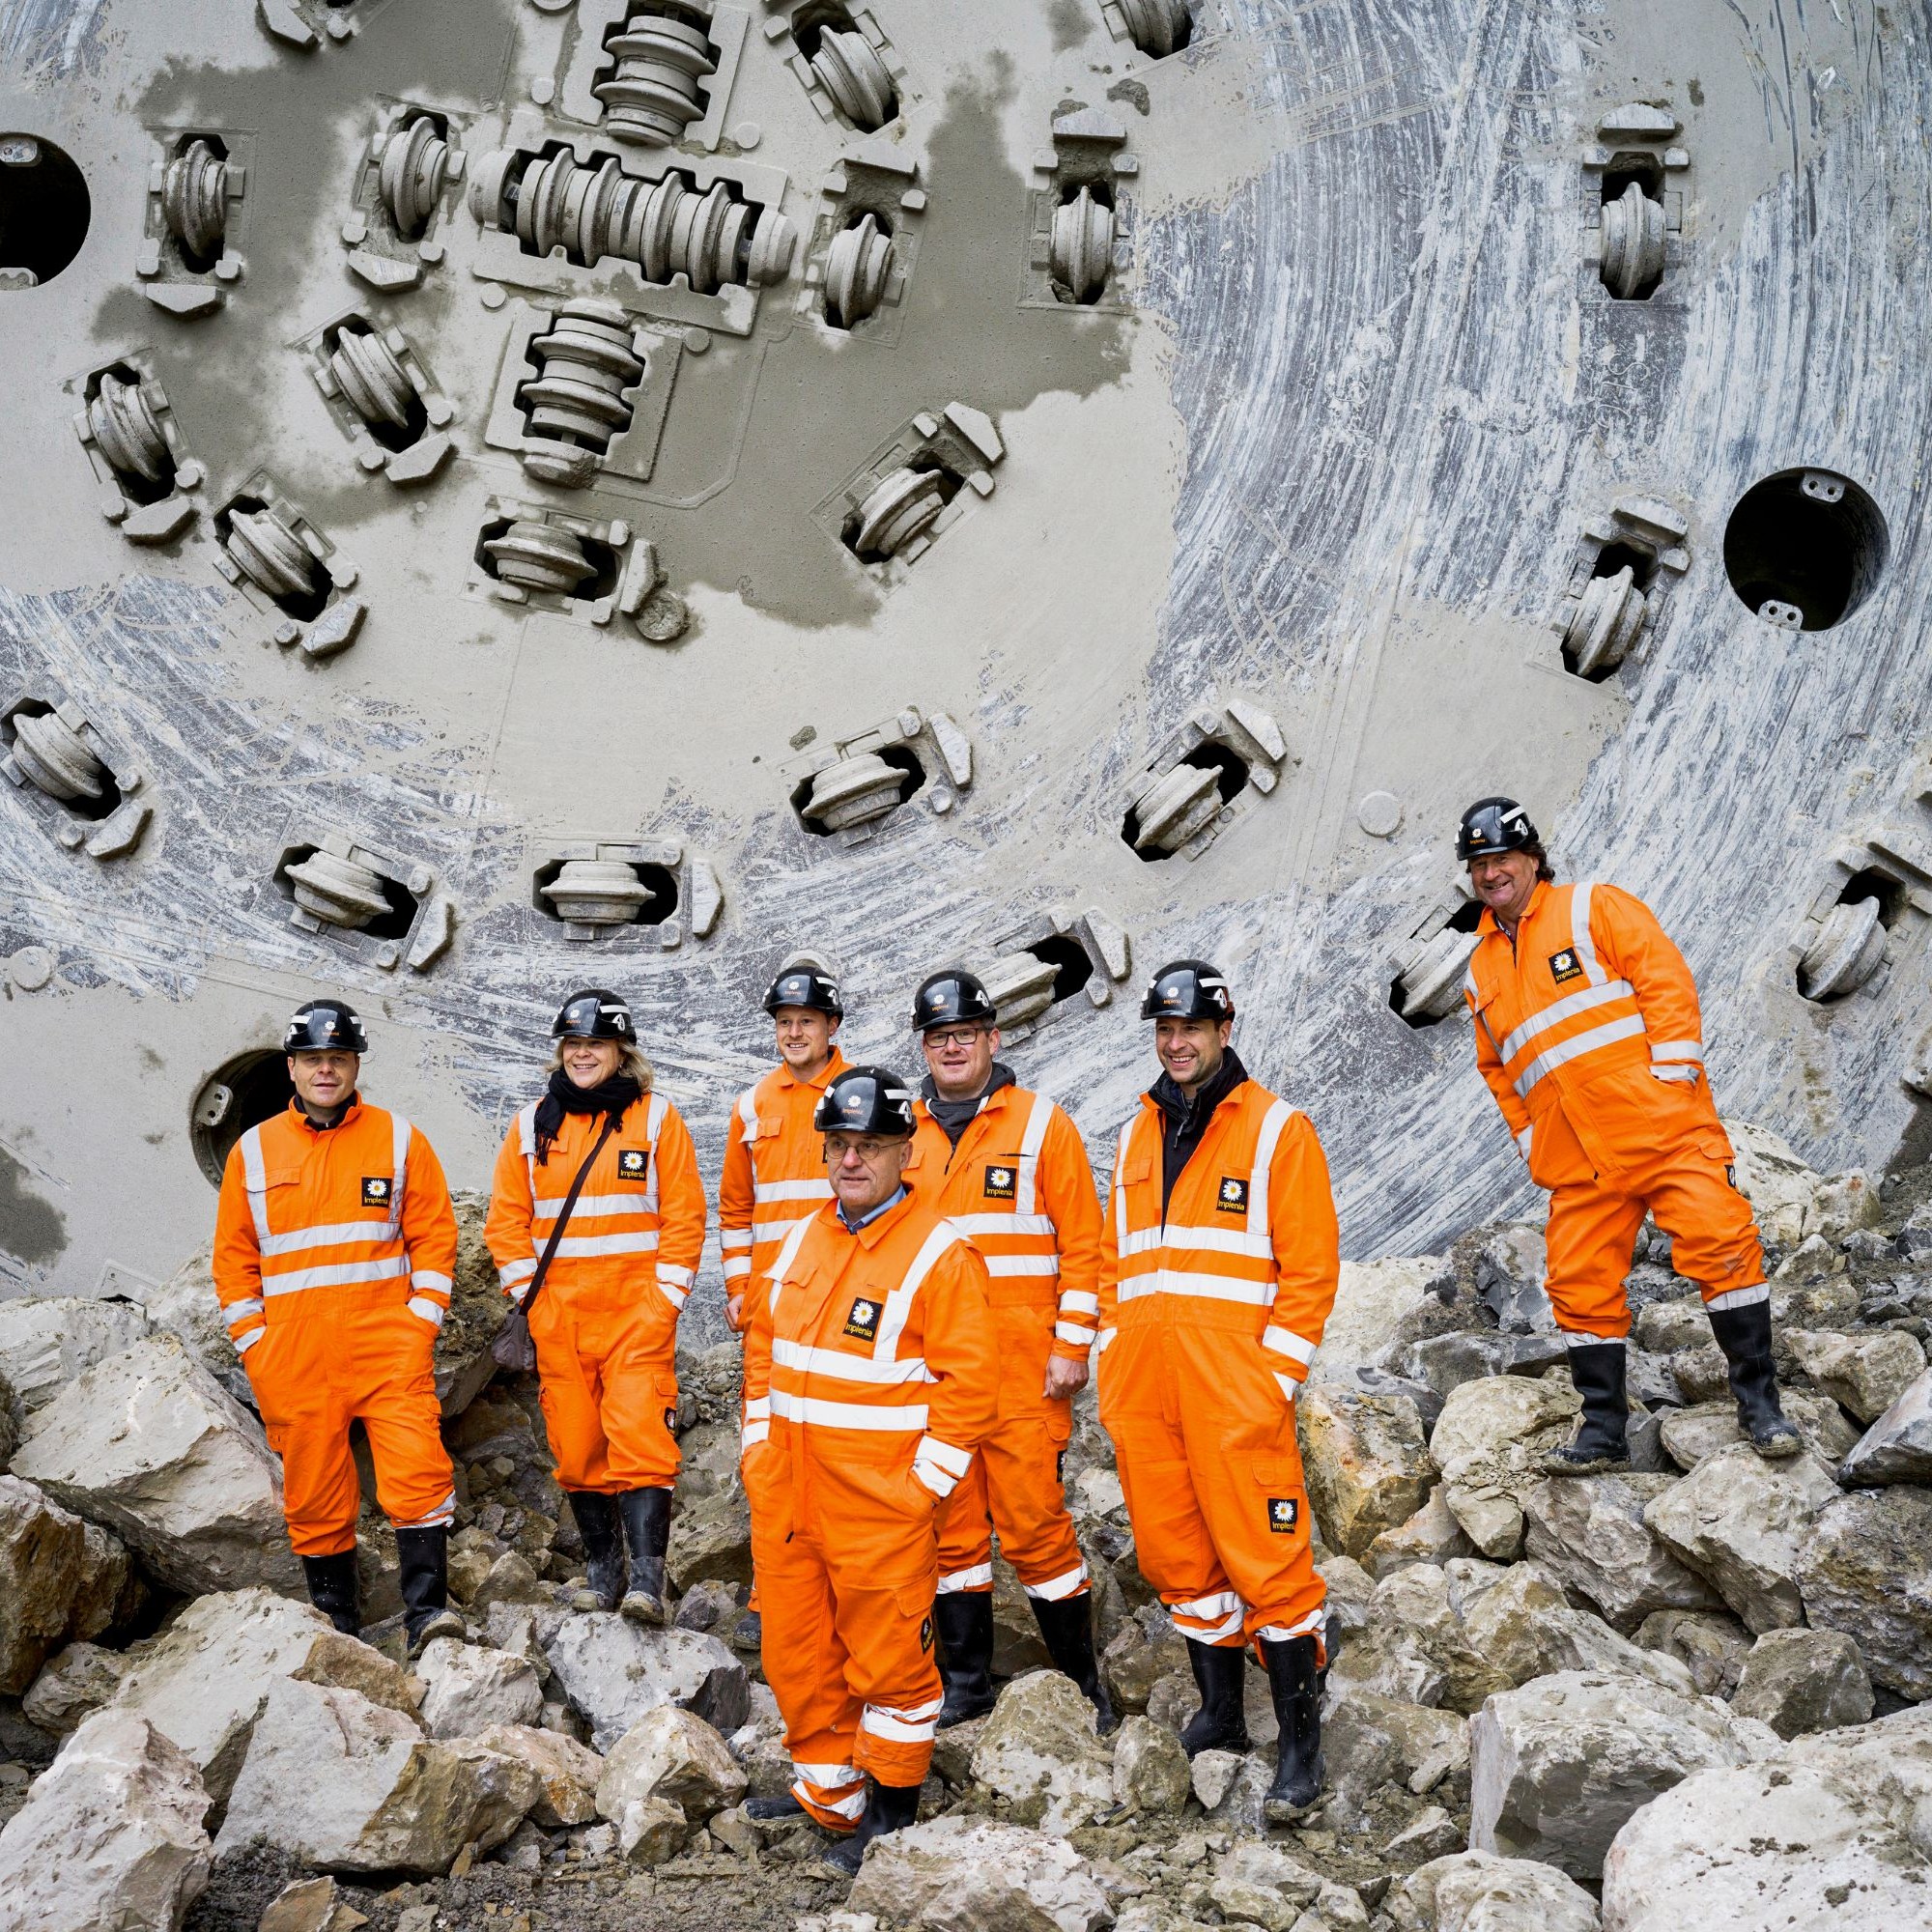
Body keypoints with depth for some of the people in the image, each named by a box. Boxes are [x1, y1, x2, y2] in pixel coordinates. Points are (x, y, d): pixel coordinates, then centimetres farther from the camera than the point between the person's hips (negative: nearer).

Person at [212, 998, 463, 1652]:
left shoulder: (399, 1140, 5)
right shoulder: (253, 1151, 9)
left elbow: (434, 1236, 5)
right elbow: (234, 1257, 11)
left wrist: (420, 1322, -4)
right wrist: (254, 1346, 3)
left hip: (389, 1347, -2)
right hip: (295, 1358, 2)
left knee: (416, 1471, -12)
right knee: (314, 1491, 6)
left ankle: (427, 1608, -6)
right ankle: (335, 1617, 19)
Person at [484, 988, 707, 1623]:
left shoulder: (656, 1117, 2)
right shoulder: (532, 1124, 10)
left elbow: (684, 1214, 1)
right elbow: (507, 1219, 12)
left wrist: (665, 1296, -6)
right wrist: (527, 1292, 2)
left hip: (637, 1310, -3)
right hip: (558, 1315, 3)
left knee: (639, 1436, -14)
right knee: (577, 1445, 6)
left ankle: (646, 1581, -15)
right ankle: (601, 1569, 18)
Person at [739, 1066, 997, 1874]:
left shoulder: (940, 1254, -12)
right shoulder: (801, 1240, 10)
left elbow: (967, 1382, -14)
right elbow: (764, 1351, 19)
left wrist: (922, 1486, -14)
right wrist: (759, 1451, 14)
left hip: (880, 1506, -7)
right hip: (784, 1500, 7)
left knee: (887, 1658, 4)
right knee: (795, 1651, 15)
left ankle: (893, 1809, 19)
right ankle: (829, 1792, 32)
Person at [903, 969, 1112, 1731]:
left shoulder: (1041, 1123, -1)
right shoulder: (904, 1131, 10)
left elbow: (1081, 1240, -3)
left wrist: (1072, 1345, -8)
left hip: (1021, 1363, -4)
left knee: (1033, 1518, -4)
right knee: (950, 1519, 9)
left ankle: (1082, 1681, 10)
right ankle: (966, 1680, 22)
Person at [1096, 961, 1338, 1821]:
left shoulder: (1277, 1130, -1)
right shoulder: (1137, 1136, 16)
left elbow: (1311, 1265, -4)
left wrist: (1275, 1374, -11)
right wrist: (1112, 1361, 12)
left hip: (1234, 1386, -6)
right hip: (1141, 1387, 6)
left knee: (1264, 1557, -5)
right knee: (1175, 1554, 11)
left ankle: (1301, 1742, 5)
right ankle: (1219, 1715, 25)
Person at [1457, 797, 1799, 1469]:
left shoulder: (1595, 908, 5)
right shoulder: (1481, 969, 20)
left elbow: (1666, 980, -4)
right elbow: (1498, 1069, 26)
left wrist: (1672, 1074, -13)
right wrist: (1529, 1141, 15)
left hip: (1661, 1120, -5)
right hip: (1576, 1161, 5)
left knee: (1720, 1245, -12)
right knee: (1581, 1285, 0)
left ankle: (1759, 1403, -1)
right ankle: (1603, 1432, 9)